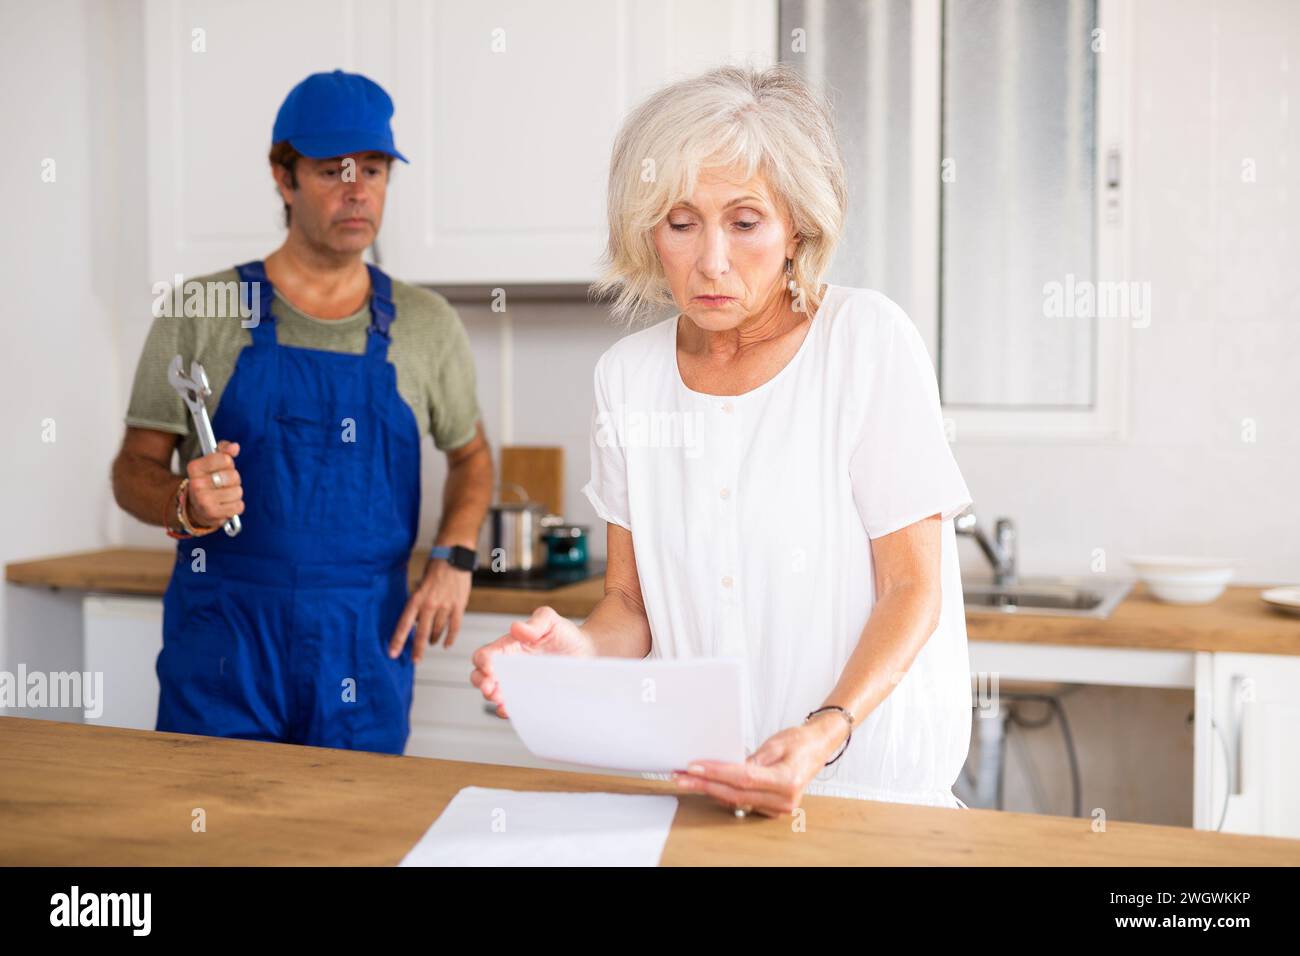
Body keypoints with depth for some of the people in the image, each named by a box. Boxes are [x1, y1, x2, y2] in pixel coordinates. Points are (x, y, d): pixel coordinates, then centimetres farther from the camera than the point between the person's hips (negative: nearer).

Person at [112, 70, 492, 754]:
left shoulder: (426, 325, 6)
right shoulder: (200, 313, 1)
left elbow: (471, 455, 19)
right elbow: (134, 471, 3)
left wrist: (453, 557, 2)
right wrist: (187, 506, -20)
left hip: (367, 650, 2)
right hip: (223, 645, -1)